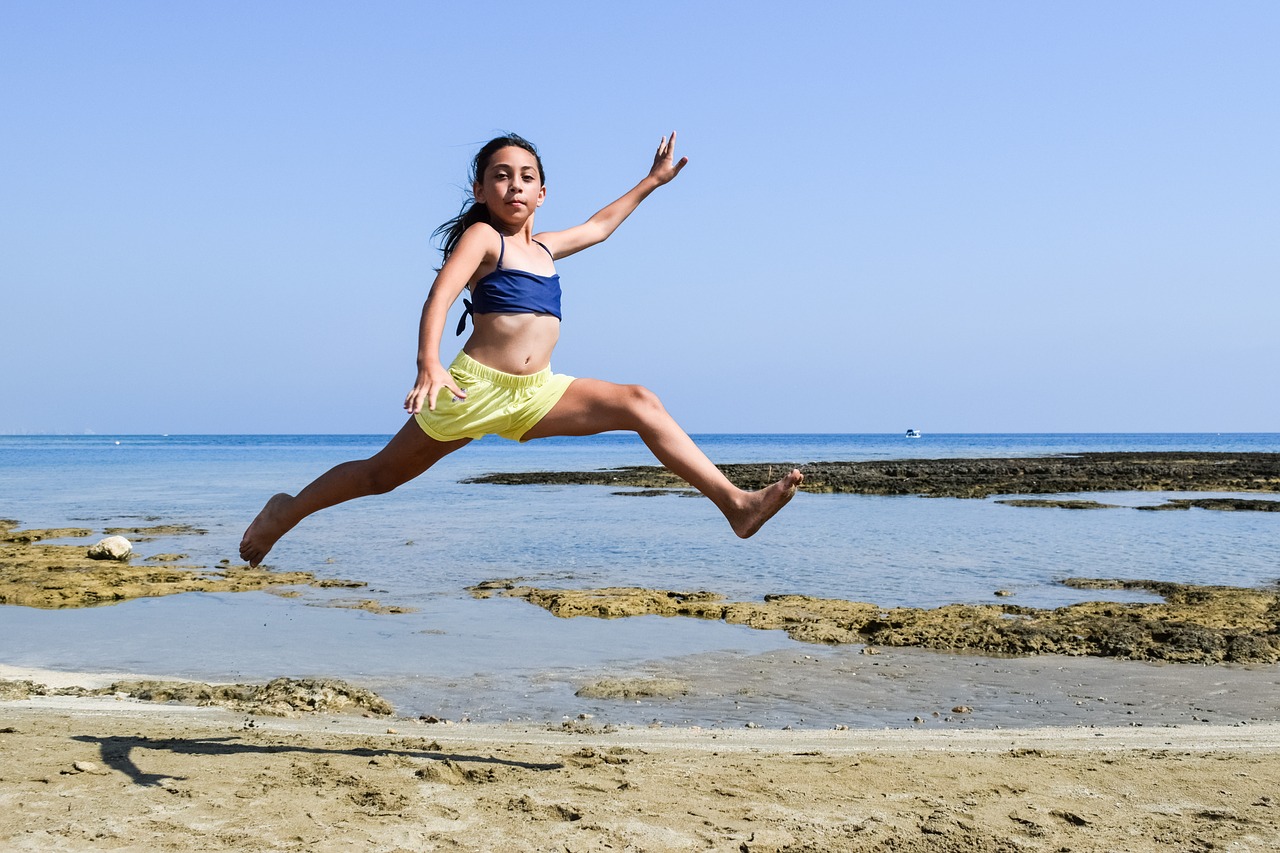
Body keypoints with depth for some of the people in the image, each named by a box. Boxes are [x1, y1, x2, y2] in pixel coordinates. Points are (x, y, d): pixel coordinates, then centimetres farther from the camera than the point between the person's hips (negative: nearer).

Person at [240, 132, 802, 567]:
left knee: (639, 404, -7)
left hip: (537, 394, 6)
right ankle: (285, 513, 28)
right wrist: (428, 366, -37)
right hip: (476, 387, -6)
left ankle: (735, 503, -12)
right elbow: (439, 297, -20)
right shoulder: (481, 236, -4)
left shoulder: (544, 247, 18)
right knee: (384, 474, 5)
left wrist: (651, 182, 43)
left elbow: (598, 226, 37)